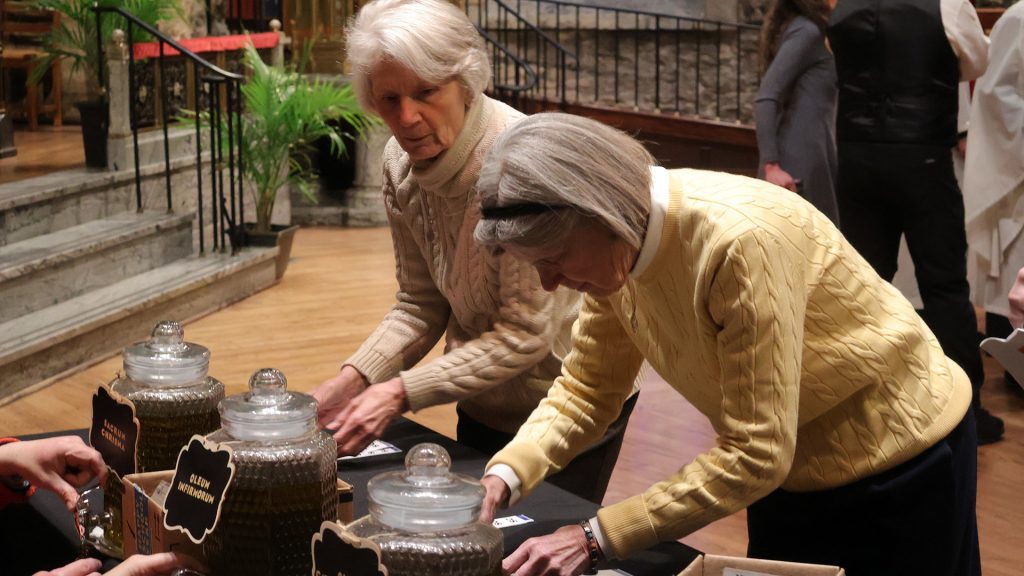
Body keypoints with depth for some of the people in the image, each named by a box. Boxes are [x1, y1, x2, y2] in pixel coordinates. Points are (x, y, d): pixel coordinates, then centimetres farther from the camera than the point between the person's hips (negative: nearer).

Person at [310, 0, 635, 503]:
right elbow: (421, 306, -1)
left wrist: (400, 393, -28)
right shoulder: (401, 164, -7)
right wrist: (352, 381, -16)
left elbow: (525, 336, -26)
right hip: (485, 404, 7)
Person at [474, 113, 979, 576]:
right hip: (793, 474, 7)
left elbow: (755, 455, -33)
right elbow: (586, 388, -3)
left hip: (899, 469, -6)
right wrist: (505, 474, -20)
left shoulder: (741, 241, -36)